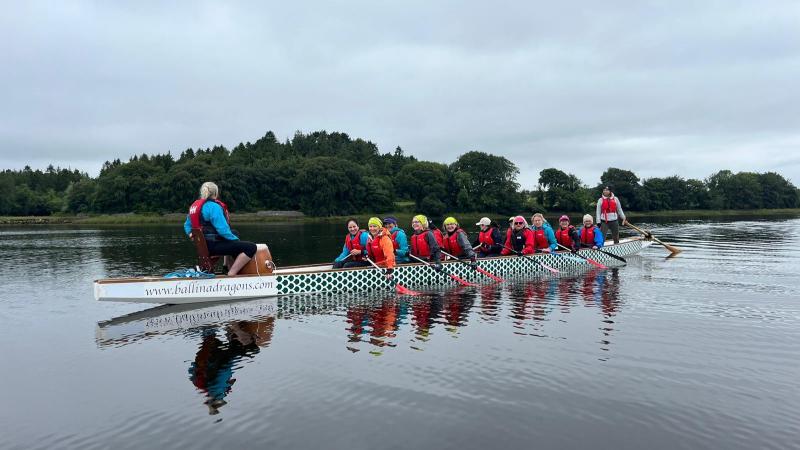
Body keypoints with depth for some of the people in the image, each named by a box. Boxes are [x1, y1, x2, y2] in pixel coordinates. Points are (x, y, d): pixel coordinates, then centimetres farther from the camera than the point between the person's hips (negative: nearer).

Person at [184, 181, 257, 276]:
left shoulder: (194, 206, 14)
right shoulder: (213, 206, -16)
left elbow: (187, 225, 24)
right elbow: (222, 229, -22)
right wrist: (236, 239, -10)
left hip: (203, 245, 11)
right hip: (213, 245, -11)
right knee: (251, 247, -20)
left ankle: (228, 267, 35)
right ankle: (231, 275, -19)